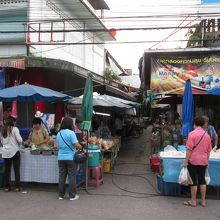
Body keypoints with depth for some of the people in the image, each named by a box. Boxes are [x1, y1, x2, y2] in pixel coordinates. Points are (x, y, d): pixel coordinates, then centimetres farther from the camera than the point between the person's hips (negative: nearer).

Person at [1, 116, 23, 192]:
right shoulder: (15, 129, -10)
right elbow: (19, 140, -14)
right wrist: (19, 144, 6)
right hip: (14, 151, -4)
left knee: (7, 170, 10)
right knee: (16, 170, 4)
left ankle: (7, 187, 15)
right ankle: (17, 187, 6)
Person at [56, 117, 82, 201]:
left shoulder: (58, 134, 7)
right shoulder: (71, 133, -12)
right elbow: (76, 144, -19)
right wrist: (80, 147, 1)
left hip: (61, 158, 5)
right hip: (70, 158, -5)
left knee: (62, 176, 11)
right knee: (72, 177, 3)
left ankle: (61, 195, 18)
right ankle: (72, 195, 9)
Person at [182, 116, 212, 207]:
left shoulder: (192, 134, -12)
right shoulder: (207, 135, 5)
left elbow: (189, 149, -15)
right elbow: (208, 151, 12)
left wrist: (186, 161, -10)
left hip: (193, 160, -5)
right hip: (203, 161, 5)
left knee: (194, 181, 3)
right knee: (202, 180, 13)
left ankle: (193, 201, 12)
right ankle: (203, 201, 20)